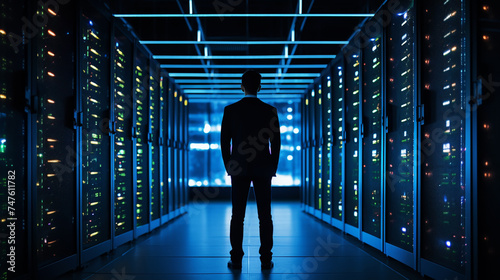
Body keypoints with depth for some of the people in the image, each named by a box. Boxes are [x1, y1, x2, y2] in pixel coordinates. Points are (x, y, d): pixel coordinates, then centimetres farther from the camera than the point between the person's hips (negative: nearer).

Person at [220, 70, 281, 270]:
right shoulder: (270, 111, -1)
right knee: (265, 216, 5)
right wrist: (273, 167, 10)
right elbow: (276, 142, 0)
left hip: (239, 169, 0)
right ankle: (266, 260, 7)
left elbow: (224, 141, 0)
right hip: (263, 169, 0)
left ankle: (236, 260, 6)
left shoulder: (230, 110, -1)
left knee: (237, 216, 4)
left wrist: (229, 166, 10)